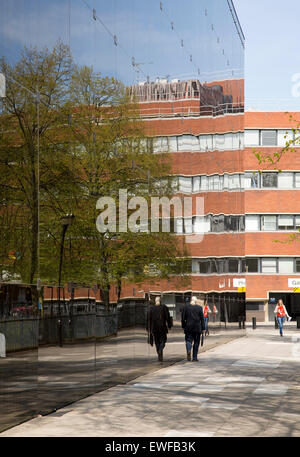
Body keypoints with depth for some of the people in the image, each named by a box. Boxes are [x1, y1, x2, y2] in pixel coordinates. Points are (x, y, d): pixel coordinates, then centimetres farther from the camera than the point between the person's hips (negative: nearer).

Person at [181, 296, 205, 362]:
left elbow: (183, 318, 2)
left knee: (188, 340, 5)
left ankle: (188, 350, -26)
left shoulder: (186, 307, 1)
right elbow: (202, 318, -1)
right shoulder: (199, 307, -1)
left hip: (188, 327, 0)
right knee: (196, 342, 8)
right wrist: (203, 328, 4)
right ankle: (195, 357, 8)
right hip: (197, 328, 0)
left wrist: (183, 326, 12)